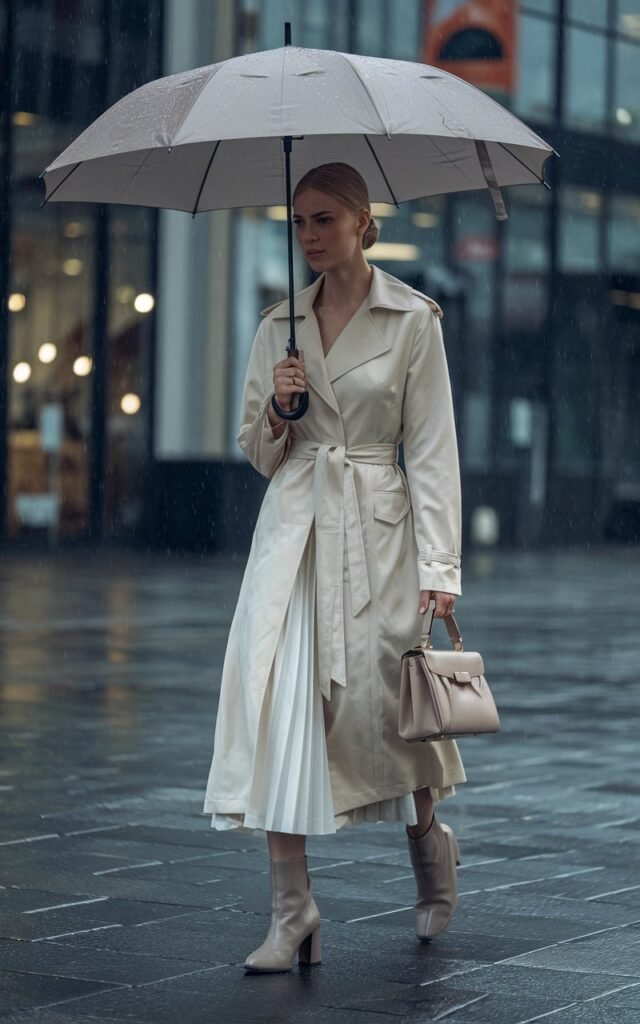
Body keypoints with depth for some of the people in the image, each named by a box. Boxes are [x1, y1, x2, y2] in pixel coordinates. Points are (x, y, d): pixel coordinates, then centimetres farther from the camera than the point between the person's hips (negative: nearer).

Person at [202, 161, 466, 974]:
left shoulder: (412, 319, -1)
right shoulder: (278, 325, 10)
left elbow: (431, 448, -4)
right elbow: (259, 453, 15)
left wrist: (438, 567, -10)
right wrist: (275, 408, -8)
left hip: (376, 523, -3)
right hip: (292, 525, 3)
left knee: (385, 702, 1)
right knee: (277, 700, -8)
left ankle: (430, 844, 34)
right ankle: (291, 912, -5)